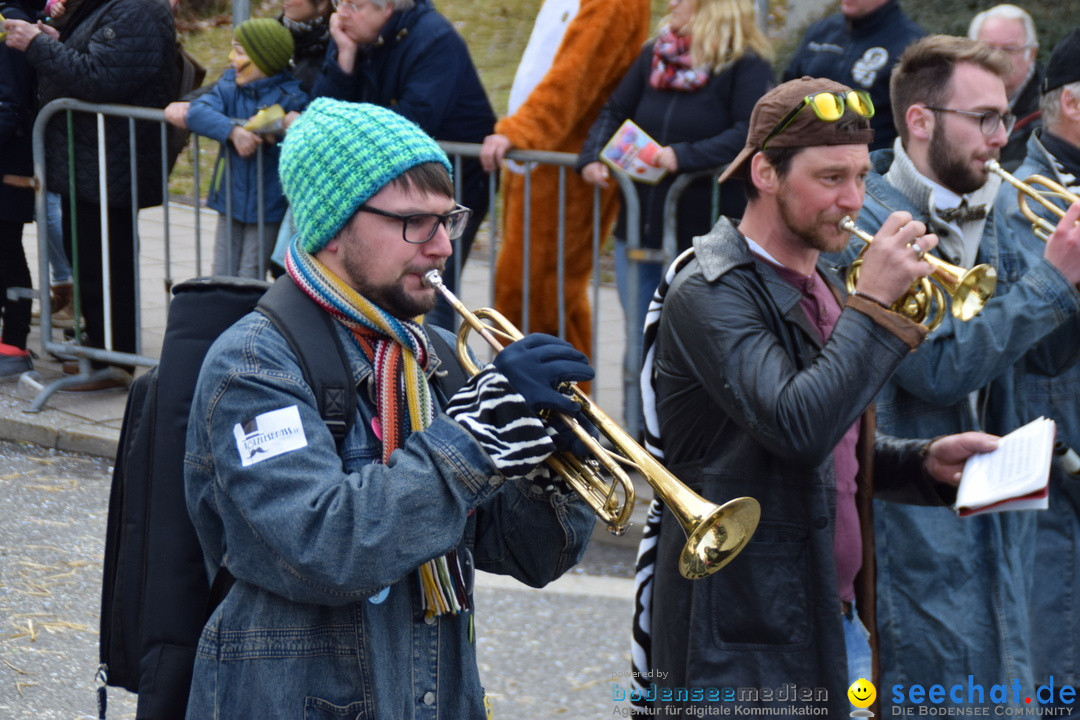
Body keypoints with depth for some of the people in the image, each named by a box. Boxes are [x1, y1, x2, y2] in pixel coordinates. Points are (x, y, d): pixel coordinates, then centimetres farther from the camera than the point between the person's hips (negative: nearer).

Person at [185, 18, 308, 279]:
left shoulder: (291, 96, -10)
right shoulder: (230, 86, 0)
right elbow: (197, 112, -16)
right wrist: (233, 131, -31)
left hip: (268, 205, -4)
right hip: (230, 197, 5)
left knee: (250, 280, 1)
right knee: (221, 275, 10)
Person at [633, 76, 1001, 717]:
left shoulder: (819, 282, 12)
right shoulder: (711, 291, -15)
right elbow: (797, 429, -28)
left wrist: (923, 461, 3)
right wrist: (874, 303, -22)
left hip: (836, 613, 8)